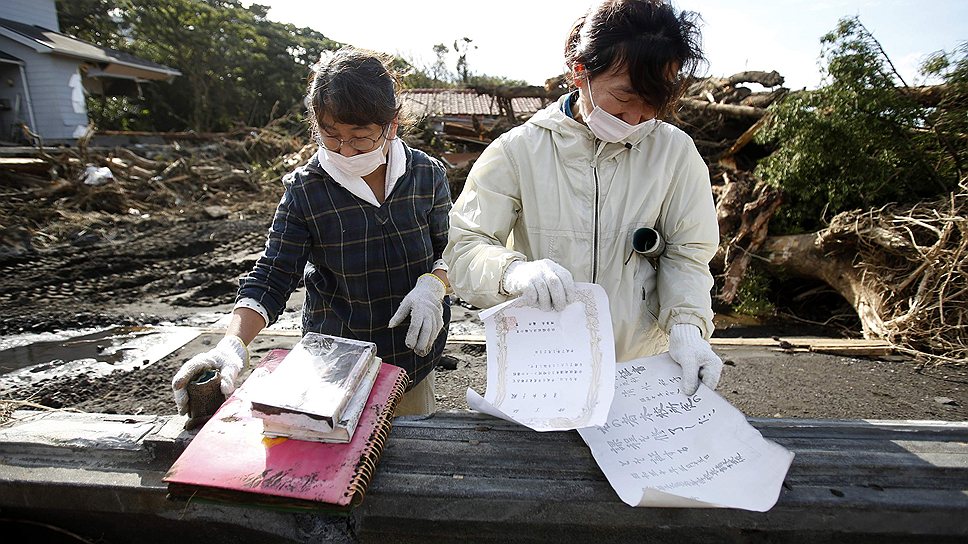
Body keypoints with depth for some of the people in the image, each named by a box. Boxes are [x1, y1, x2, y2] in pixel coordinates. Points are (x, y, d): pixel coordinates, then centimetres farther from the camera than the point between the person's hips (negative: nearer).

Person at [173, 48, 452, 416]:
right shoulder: (304, 192, -13)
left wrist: (433, 285, -18)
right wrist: (233, 345, -27)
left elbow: (450, 247, 3)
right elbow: (272, 278, -11)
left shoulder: (428, 175, -7)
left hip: (413, 360, 2)